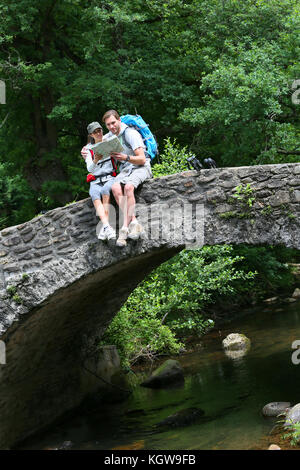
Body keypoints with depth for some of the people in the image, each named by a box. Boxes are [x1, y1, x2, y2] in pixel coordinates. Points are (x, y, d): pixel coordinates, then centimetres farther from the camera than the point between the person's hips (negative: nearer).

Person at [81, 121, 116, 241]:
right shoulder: (88, 149, 10)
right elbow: (90, 169, -3)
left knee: (105, 191, -36)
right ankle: (107, 226, -48)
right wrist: (95, 160, -24)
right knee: (95, 194, -34)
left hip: (111, 177, -1)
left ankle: (104, 227, -42)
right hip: (96, 181, 1)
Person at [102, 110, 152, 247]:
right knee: (115, 188, -29)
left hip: (140, 167, -6)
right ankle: (134, 222, -33)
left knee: (128, 187, -37)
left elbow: (142, 159, -16)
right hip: (125, 169, 6)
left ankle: (125, 227, -35)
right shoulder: (109, 137, 10)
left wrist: (126, 157, -34)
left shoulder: (130, 134, -12)